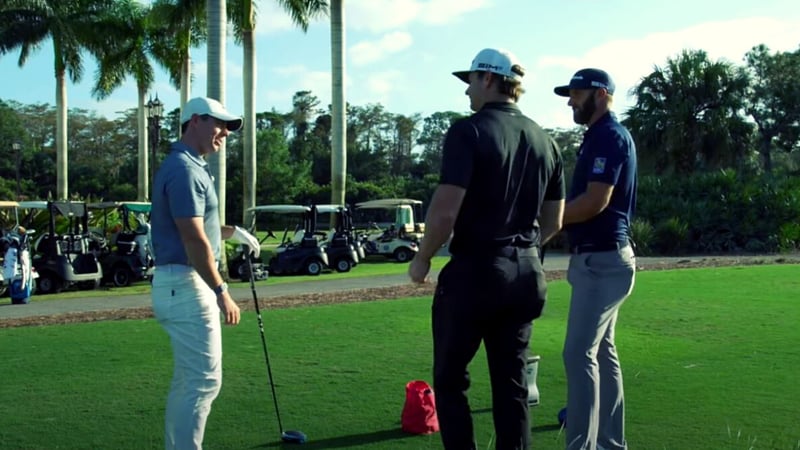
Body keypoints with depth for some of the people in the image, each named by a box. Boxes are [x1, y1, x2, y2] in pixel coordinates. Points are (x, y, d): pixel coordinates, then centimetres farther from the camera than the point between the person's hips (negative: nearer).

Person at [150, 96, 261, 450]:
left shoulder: (192, 167, 17)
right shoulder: (183, 169, -15)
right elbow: (193, 240, -23)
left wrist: (232, 232, 18)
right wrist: (221, 292, -21)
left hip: (181, 286, 11)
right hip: (186, 286, -11)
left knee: (187, 380, 15)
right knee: (204, 381, -9)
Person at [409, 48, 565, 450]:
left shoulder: (469, 132, -11)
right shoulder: (545, 141, 10)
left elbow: (445, 211, -18)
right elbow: (553, 222, 14)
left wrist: (422, 259, -3)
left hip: (472, 271, -6)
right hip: (526, 274, 6)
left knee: (451, 379, 6)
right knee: (512, 383, 11)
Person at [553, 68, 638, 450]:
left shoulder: (609, 136, -14)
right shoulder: (599, 136, 17)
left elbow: (596, 201, -22)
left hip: (601, 260, -11)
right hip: (598, 258, 11)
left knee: (579, 353, -12)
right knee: (602, 352, 12)